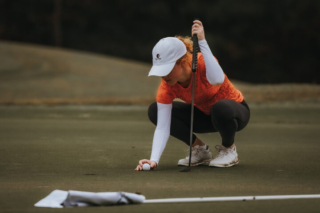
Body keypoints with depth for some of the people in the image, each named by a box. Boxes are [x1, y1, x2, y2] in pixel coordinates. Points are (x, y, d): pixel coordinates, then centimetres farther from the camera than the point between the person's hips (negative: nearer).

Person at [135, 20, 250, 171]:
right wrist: (154, 159, -41)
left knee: (220, 108, -42)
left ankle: (229, 150, -10)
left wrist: (202, 41, -54)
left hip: (235, 110, -4)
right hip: (204, 114, 5)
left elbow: (217, 80, -56)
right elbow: (162, 127, -26)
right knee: (154, 111, -15)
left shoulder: (202, 62, -31)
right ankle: (200, 149, -1)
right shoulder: (167, 87, -21)